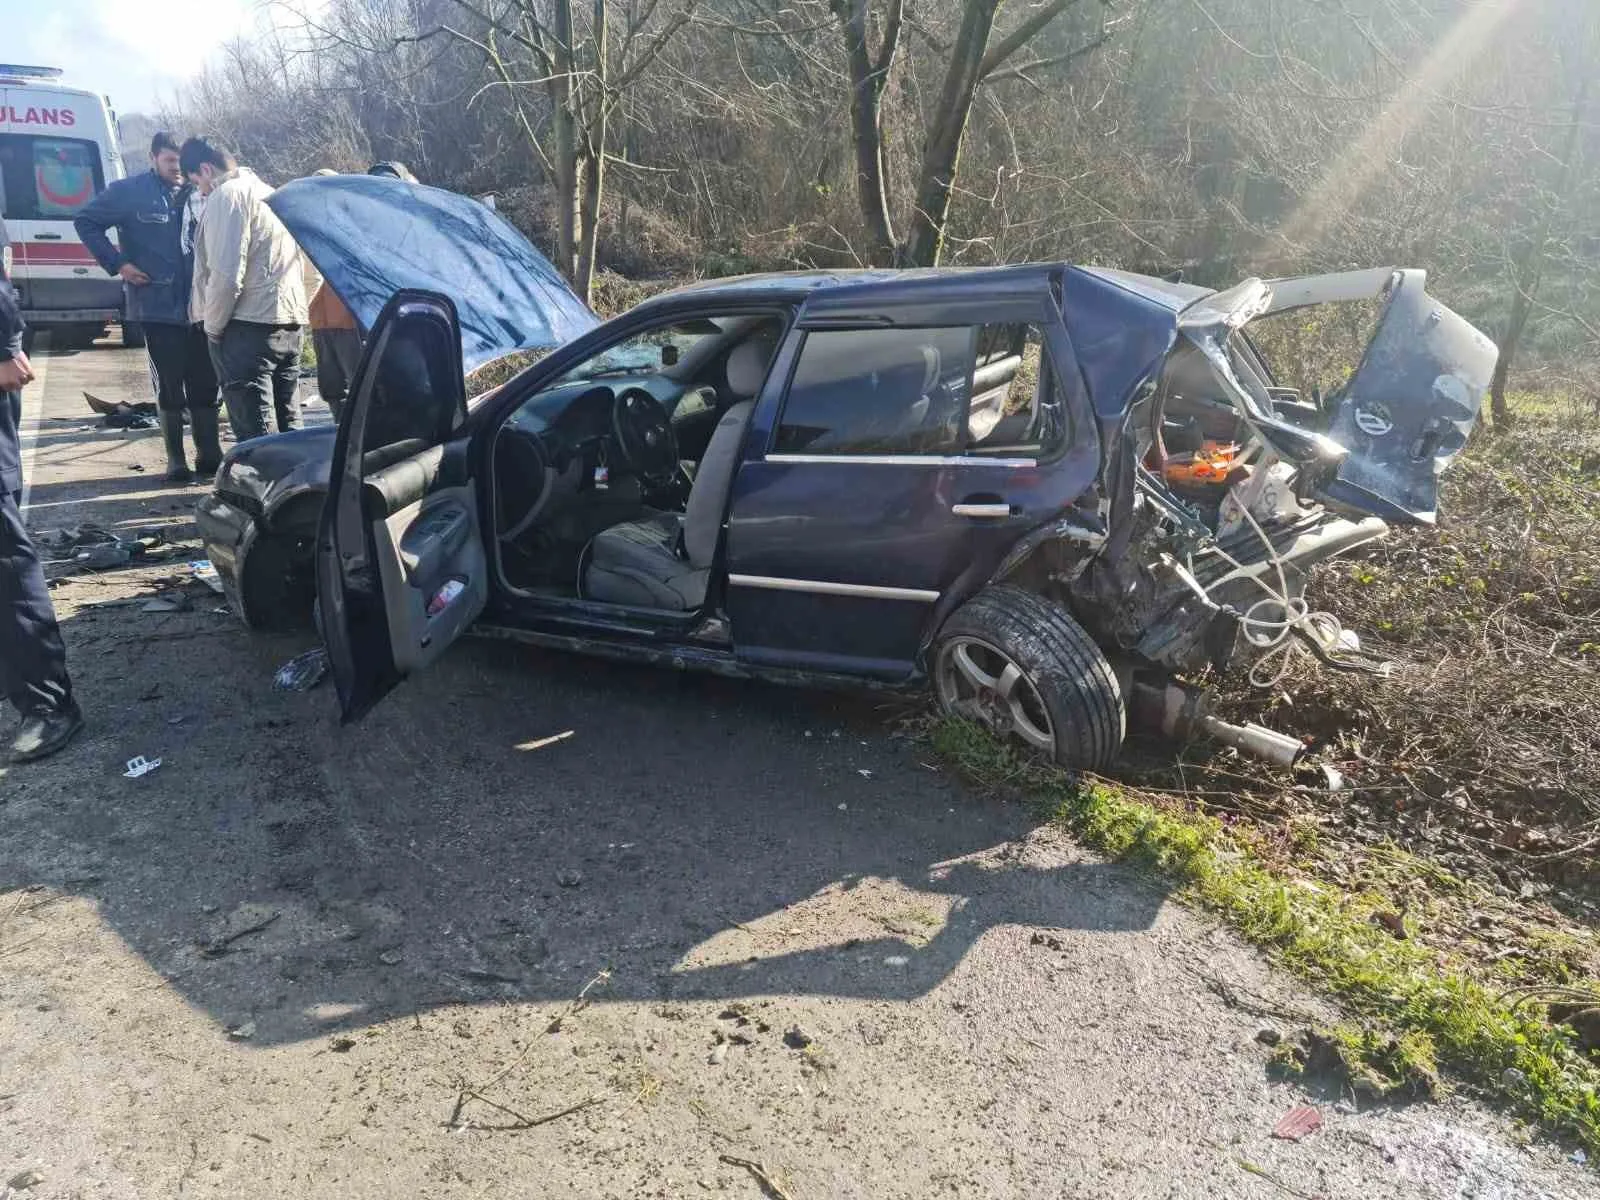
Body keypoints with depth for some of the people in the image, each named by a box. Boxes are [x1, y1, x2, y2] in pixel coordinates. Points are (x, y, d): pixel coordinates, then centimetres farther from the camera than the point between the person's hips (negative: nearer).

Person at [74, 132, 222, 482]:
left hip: (199, 305, 2)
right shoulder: (129, 191, 0)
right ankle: (176, 460, 10)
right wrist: (117, 264, -2)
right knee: (169, 386, 1)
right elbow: (85, 221, 7)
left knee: (205, 384, 4)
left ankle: (209, 455, 14)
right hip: (158, 306, -2)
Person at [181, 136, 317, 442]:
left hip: (248, 327, -9)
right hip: (291, 325, 9)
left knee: (253, 432, -10)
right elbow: (312, 274, 22)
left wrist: (212, 325, -5)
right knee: (288, 423, 14)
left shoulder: (227, 195, -7)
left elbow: (226, 275, -17)